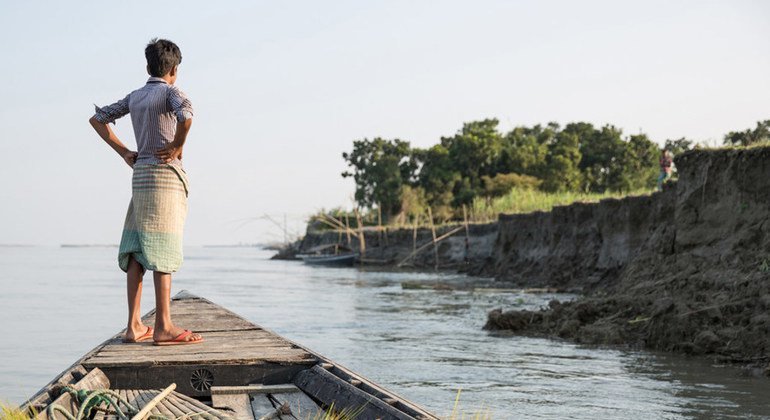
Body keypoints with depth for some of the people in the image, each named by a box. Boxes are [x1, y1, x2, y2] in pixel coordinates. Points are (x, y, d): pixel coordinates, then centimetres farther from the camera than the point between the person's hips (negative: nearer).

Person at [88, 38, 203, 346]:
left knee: (137, 251, 5)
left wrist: (123, 152, 17)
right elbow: (186, 115, -26)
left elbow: (97, 119, 22)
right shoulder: (170, 91, -4)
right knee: (162, 250, -8)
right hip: (165, 173, -7)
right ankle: (163, 327, -9)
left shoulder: (134, 97, 15)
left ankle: (134, 326, 5)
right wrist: (177, 146, -10)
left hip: (140, 174, 7)